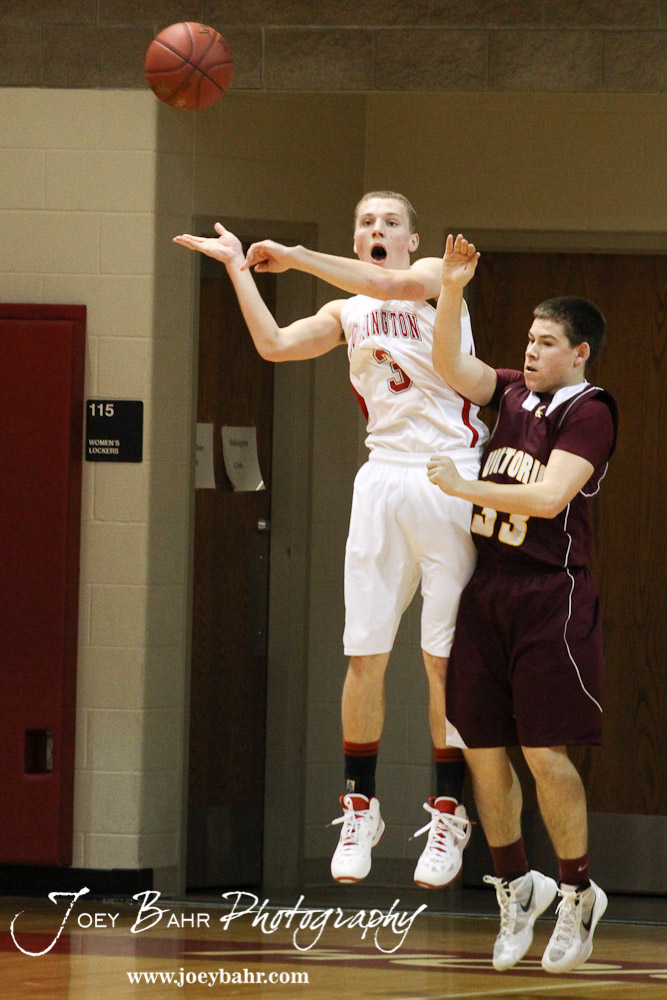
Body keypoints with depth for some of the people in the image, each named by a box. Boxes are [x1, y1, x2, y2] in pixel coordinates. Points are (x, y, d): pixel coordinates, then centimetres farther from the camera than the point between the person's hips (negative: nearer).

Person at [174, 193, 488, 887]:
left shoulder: (436, 275, 4)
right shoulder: (346, 314, 17)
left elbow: (394, 285, -19)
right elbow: (274, 344, 2)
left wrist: (296, 256, -17)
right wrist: (239, 268, 0)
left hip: (451, 480, -4)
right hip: (384, 479, 4)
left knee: (444, 658, -2)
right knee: (365, 654, -1)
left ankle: (448, 813, 4)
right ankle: (360, 809, 7)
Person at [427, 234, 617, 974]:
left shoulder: (588, 412, -8)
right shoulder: (511, 394, 13)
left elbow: (548, 496, -18)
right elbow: (449, 366, 6)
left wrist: (465, 488, -15)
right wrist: (452, 289, -6)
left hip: (550, 595, -7)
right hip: (488, 589, 7)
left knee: (545, 752, -8)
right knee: (482, 748, 5)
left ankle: (578, 895, 5)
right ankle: (514, 886, 18)